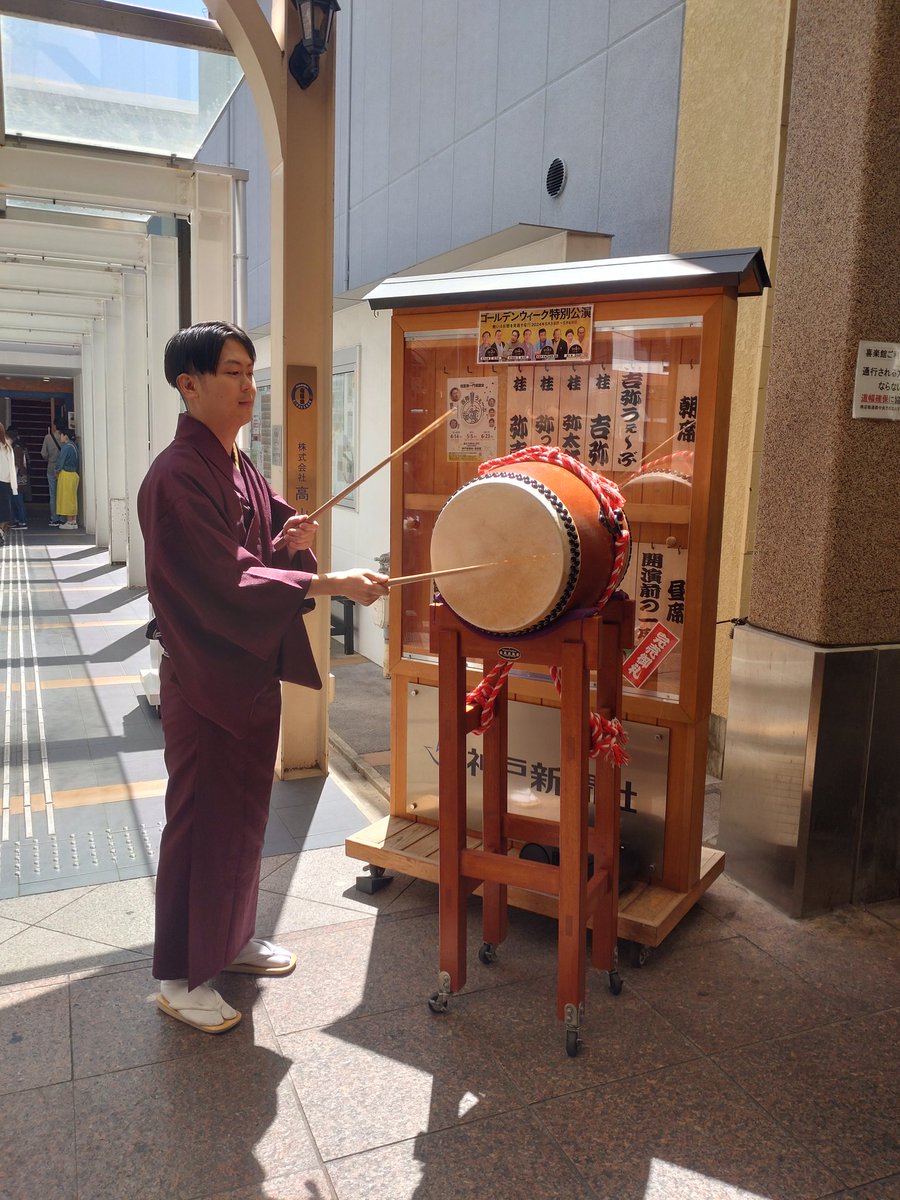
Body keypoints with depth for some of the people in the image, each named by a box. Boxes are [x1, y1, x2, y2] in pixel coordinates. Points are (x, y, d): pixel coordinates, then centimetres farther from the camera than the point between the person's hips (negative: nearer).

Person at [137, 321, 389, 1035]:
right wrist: (329, 584, -28)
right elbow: (224, 587, -26)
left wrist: (289, 541, -8)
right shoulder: (176, 478, -19)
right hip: (206, 678, -9)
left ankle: (234, 938, 38)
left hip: (254, 668, 9)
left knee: (246, 811, 19)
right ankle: (181, 977, 21)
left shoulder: (240, 467, 10)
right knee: (203, 821, 3)